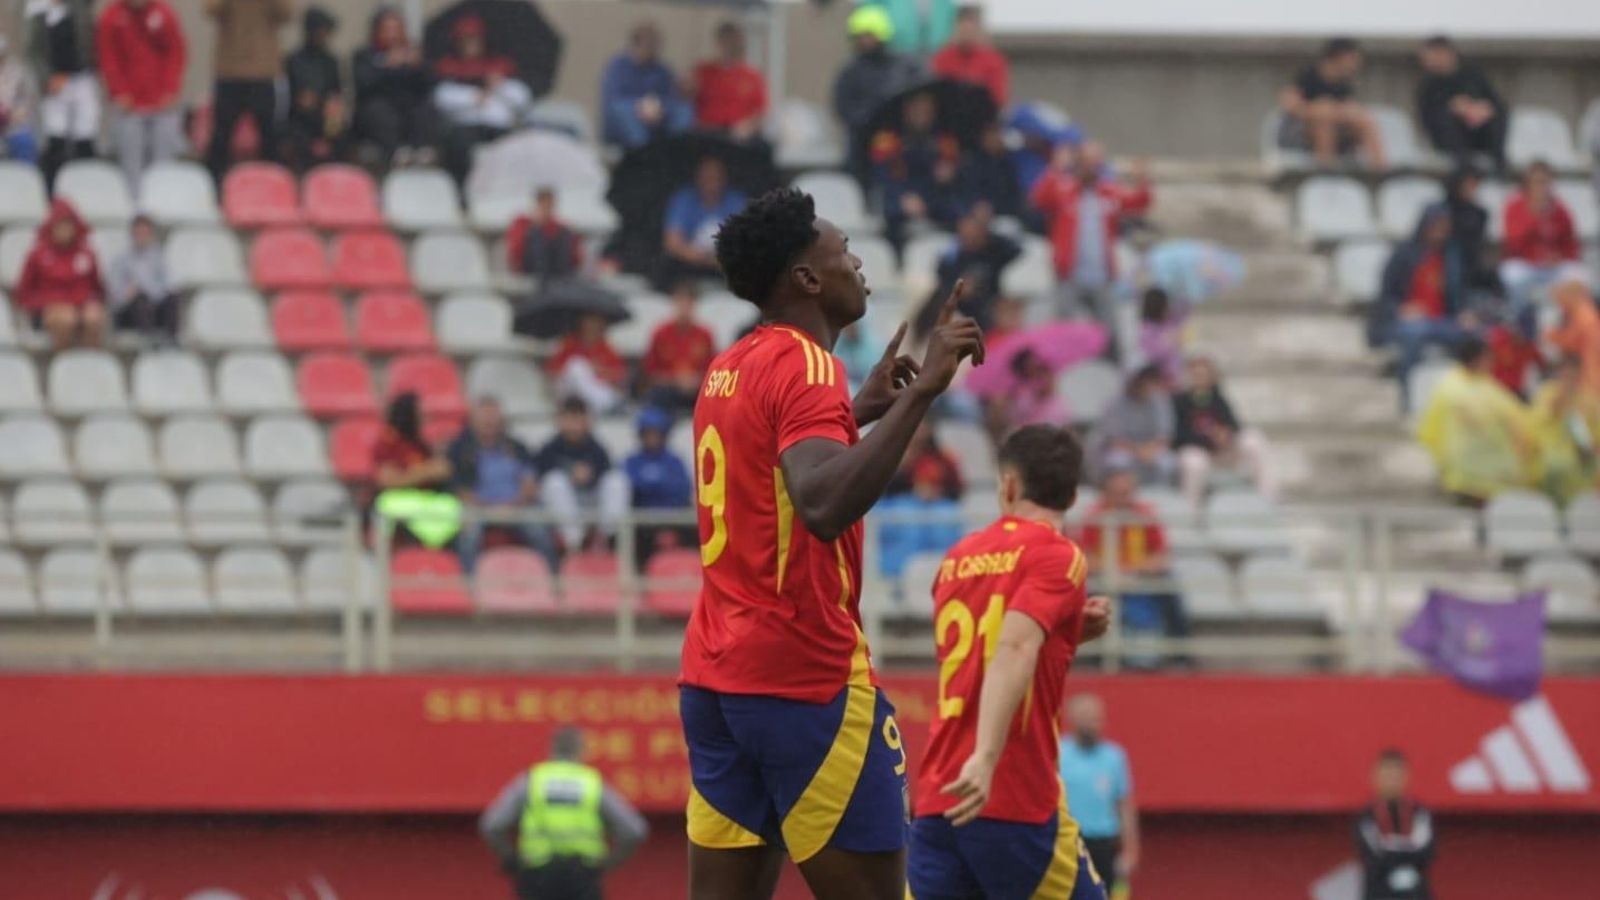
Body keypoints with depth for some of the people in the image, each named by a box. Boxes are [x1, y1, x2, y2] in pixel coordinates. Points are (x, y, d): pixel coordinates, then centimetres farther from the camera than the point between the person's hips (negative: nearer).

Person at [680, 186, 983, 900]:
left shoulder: (729, 371, 14)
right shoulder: (804, 366, -13)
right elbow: (826, 506, -31)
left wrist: (860, 409, 34)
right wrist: (920, 392, -31)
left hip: (712, 676, 9)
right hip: (806, 679, -9)